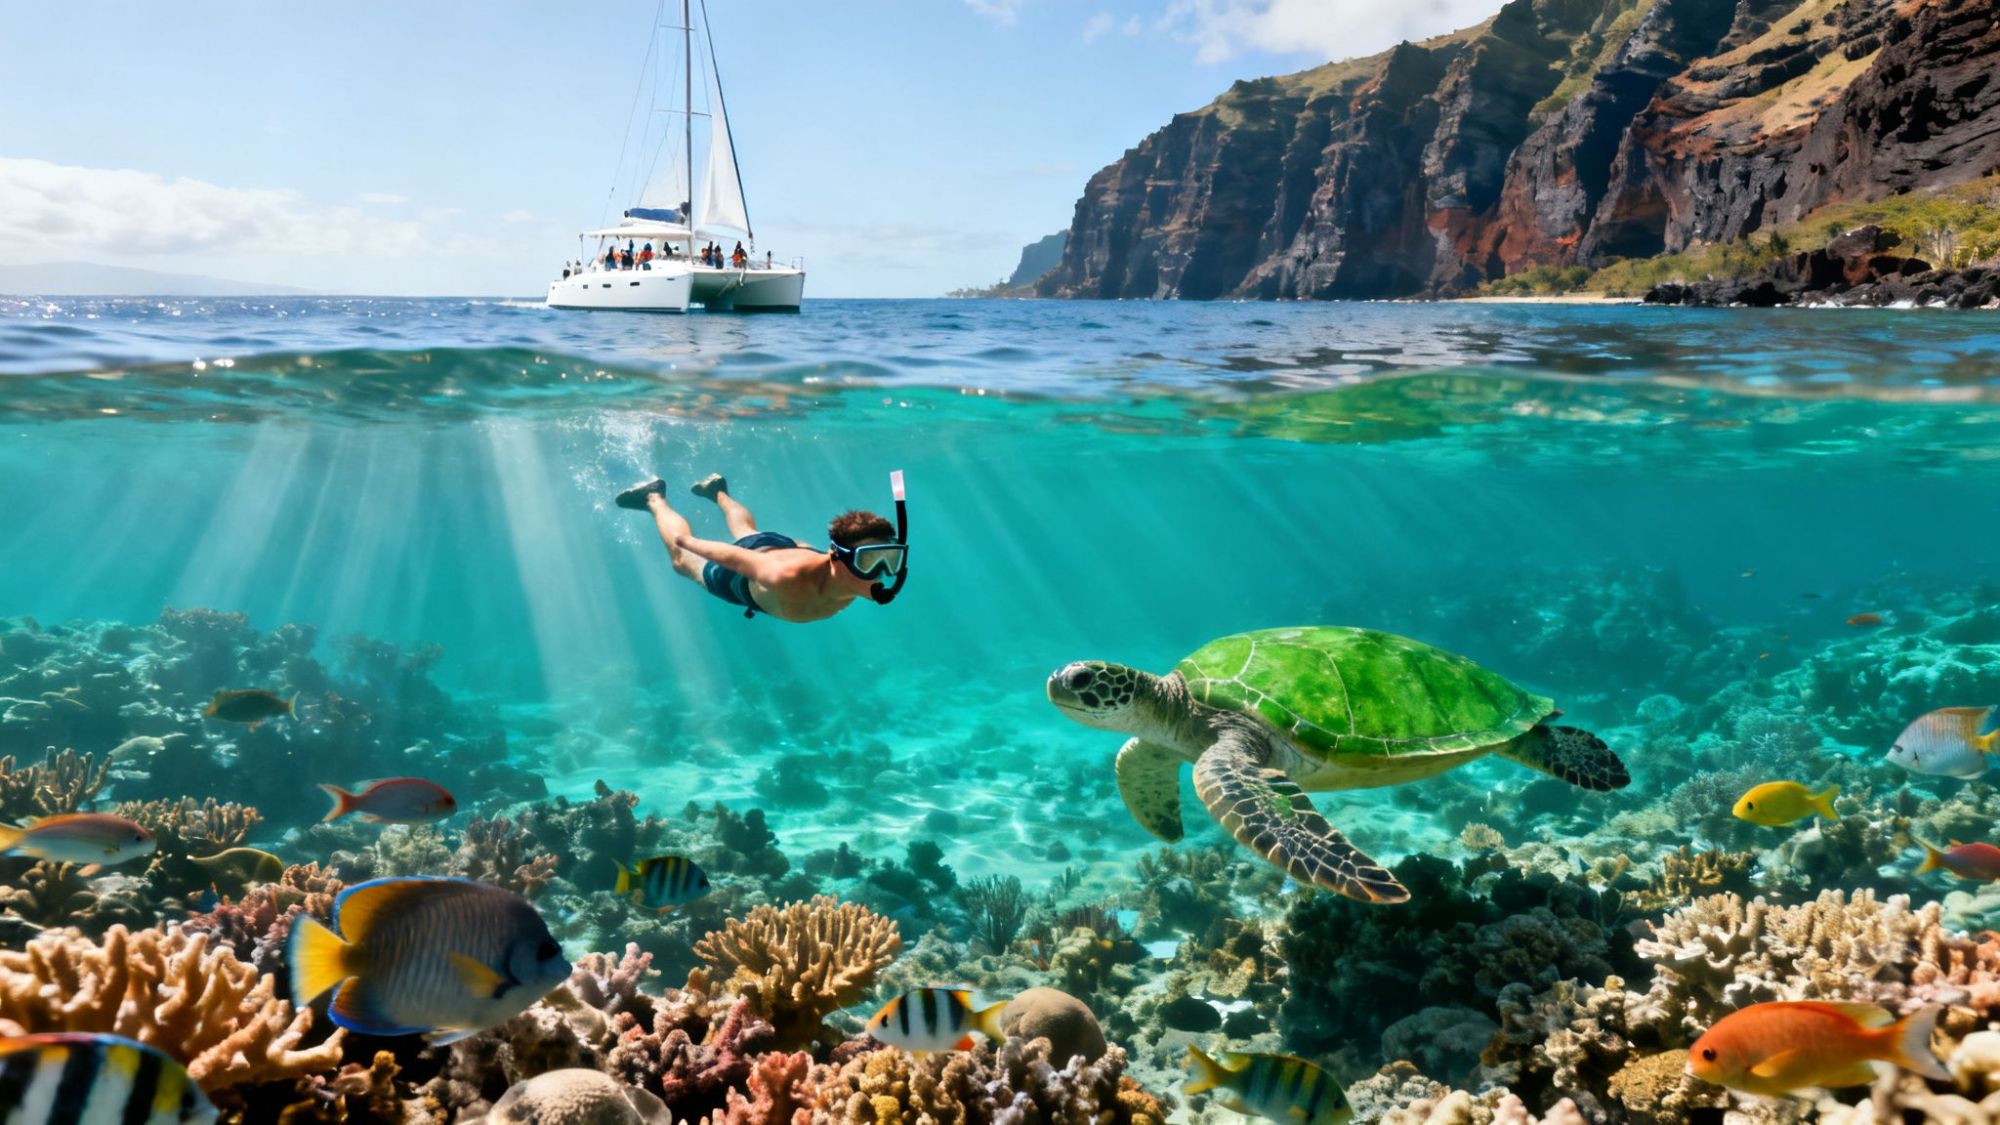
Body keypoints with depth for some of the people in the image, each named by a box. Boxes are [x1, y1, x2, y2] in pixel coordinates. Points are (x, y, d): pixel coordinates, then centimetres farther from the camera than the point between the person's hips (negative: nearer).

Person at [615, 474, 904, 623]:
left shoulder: (856, 579, -33)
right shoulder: (787, 579, -53)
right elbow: (733, 555, -35)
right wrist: (688, 542, -18)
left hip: (783, 547, 5)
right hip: (738, 574, -5)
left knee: (747, 531, 42)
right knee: (682, 561, 30)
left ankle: (719, 492, 68)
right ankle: (655, 498, 50)